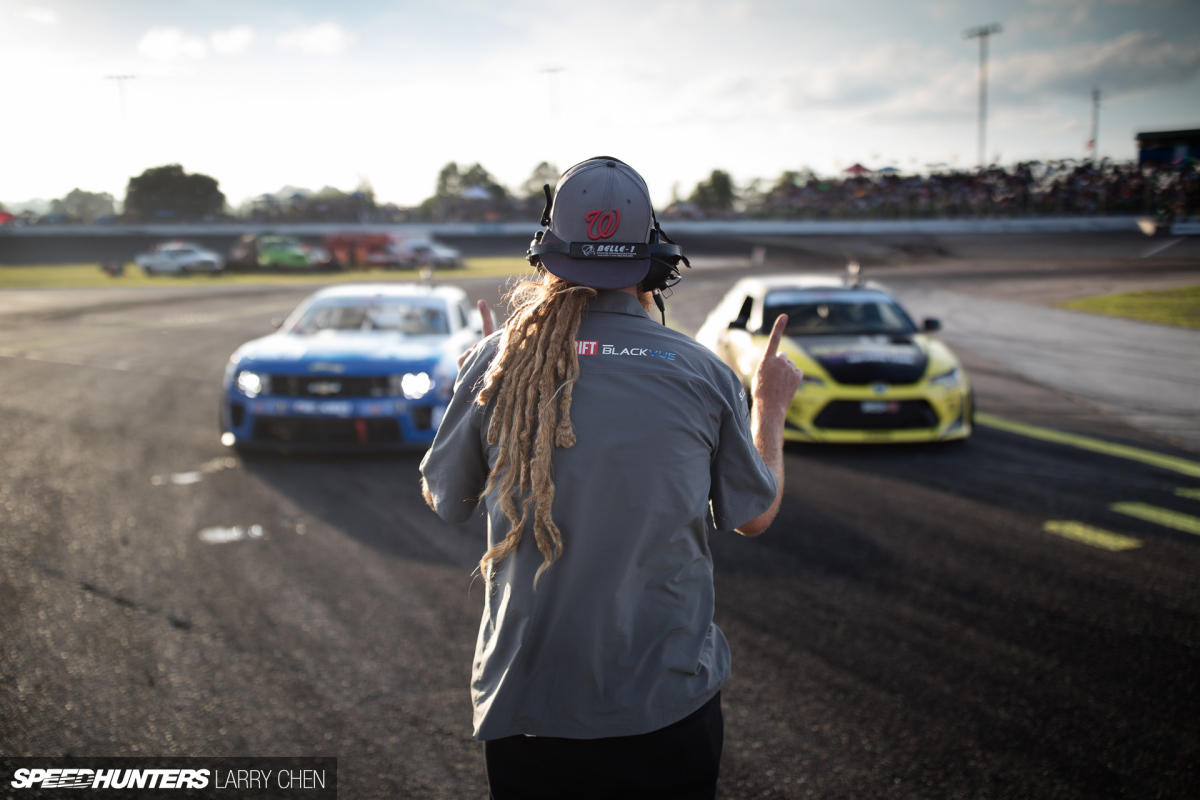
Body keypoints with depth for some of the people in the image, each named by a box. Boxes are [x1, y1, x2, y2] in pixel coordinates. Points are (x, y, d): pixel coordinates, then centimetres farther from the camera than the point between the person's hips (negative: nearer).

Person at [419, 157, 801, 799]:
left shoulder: (498, 361, -7)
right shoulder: (706, 376, -8)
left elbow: (443, 499, 8)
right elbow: (753, 516, 7)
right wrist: (770, 406, 23)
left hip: (523, 705, 1)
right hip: (669, 701, -1)